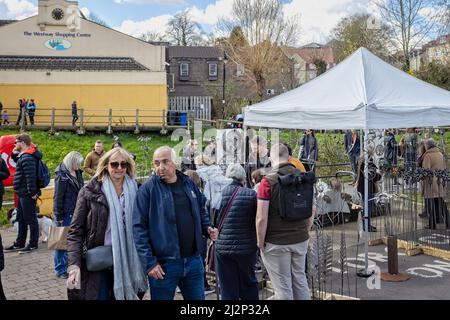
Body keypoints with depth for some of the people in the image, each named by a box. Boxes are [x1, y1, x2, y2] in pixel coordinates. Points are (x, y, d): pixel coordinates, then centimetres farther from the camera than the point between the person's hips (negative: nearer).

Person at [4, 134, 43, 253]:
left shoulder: (27, 158, -20)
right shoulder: (23, 156, 14)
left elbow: (30, 177, -25)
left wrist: (33, 193, -24)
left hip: (27, 194, -11)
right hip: (23, 194, 11)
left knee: (30, 219, -2)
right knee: (21, 219, 17)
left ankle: (33, 244, 6)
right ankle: (19, 244, 27)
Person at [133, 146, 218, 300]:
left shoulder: (189, 184, 6)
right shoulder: (148, 189, -9)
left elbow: (201, 212, 21)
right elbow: (139, 228, -12)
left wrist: (208, 228, 1)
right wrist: (149, 263, -16)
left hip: (193, 260, 5)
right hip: (163, 264, -4)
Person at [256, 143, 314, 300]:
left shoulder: (268, 181, -13)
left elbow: (261, 218, -16)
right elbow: (311, 213, 8)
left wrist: (260, 243, -4)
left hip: (276, 243, -5)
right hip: (301, 240, 5)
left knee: (283, 286, 6)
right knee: (300, 280, 18)